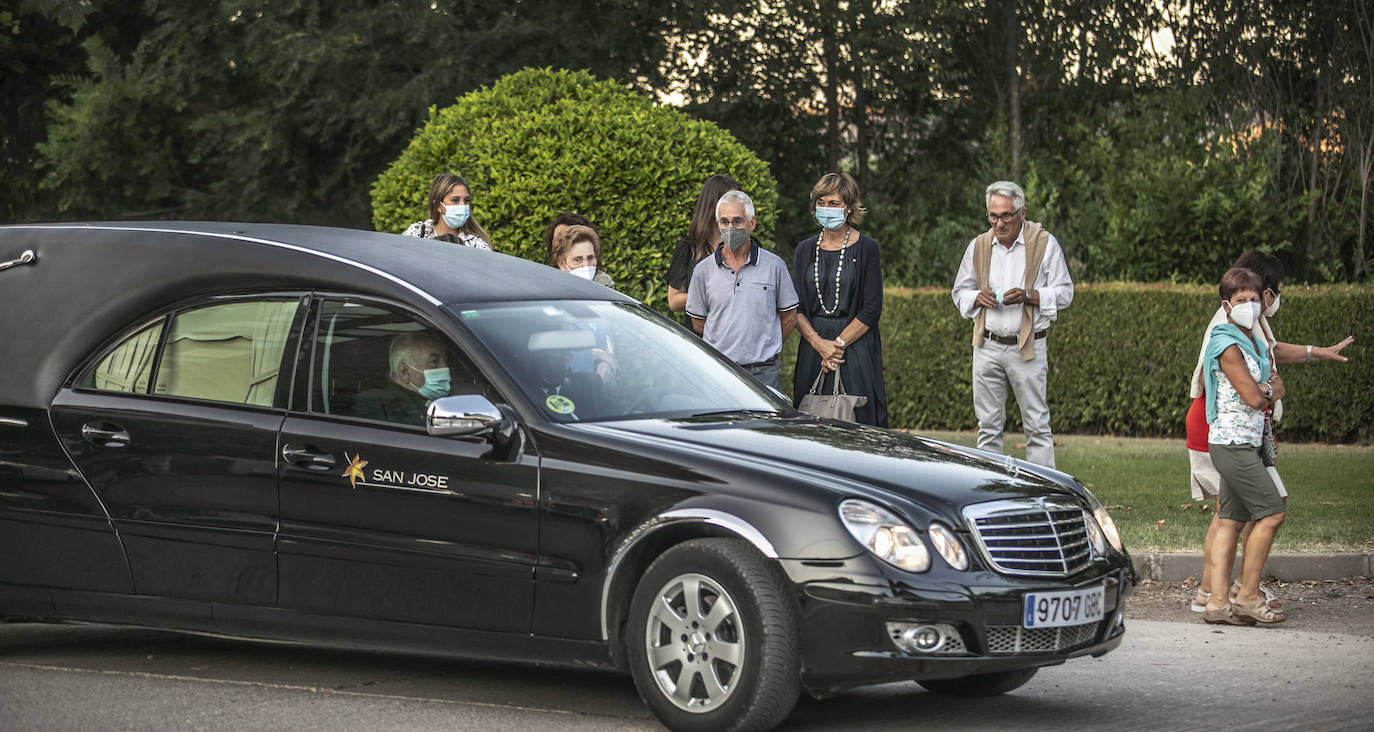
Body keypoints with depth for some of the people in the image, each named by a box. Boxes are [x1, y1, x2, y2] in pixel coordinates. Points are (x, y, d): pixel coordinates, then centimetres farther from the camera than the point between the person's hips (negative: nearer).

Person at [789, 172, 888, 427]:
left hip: (856, 347, -3)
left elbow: (872, 308, -5)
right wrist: (819, 342, -10)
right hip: (812, 351, 3)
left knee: (856, 423, -7)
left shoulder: (866, 249, 0)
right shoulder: (805, 250, 11)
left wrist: (839, 343, -12)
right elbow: (795, 308, 6)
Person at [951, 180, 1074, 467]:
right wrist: (978, 297, -7)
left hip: (1028, 347, -3)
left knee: (1037, 425, -3)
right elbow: (960, 292, 16)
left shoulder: (1045, 243, -2)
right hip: (987, 346, 3)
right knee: (988, 425, 6)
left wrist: (1029, 296, -17)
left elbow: (1064, 292, -1)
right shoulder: (978, 246, 8)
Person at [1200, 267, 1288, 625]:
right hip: (1232, 441, -9)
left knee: (1231, 520, 5)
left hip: (1246, 444, 9)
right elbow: (1252, 397, -17)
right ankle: (1248, 597, -4)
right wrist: (1268, 391, 4)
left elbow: (1278, 388, 15)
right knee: (1272, 513, -9)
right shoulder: (1227, 345, -13)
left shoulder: (1257, 344, 16)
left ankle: (1218, 602, 4)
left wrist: (1265, 391, -7)